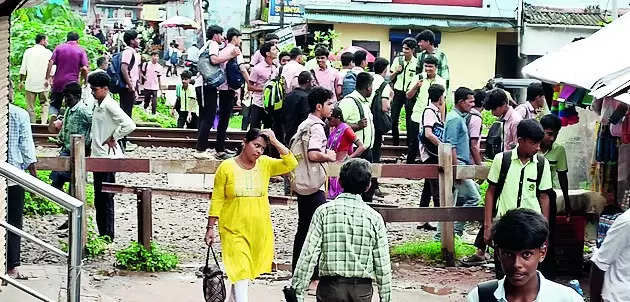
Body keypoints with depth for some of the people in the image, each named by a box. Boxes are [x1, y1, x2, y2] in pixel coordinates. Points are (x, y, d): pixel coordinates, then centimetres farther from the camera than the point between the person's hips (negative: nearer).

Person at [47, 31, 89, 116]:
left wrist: (47, 78, -1)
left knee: (54, 105, 11)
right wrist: (81, 80, 7)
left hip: (58, 82, 1)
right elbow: (85, 69, -9)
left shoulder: (59, 47, 5)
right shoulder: (81, 51, 1)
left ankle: (53, 115, -15)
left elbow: (50, 63, -4)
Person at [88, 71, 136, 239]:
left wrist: (113, 138, -15)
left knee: (105, 199, -4)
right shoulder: (97, 105, 13)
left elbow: (129, 125, -27)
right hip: (98, 156, 10)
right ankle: (102, 234, 21)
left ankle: (108, 236, 1)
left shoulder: (110, 106, -16)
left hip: (107, 157, -10)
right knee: (99, 200, 14)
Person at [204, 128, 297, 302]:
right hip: (234, 231, -4)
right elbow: (217, 200, -1)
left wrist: (275, 142, -12)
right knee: (240, 274, -13)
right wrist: (210, 227, -2)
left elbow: (291, 164, -7)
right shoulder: (227, 167, -4)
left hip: (260, 231, 4)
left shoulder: (265, 164, 4)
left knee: (249, 272, 13)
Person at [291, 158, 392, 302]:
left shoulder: (324, 211, -3)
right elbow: (382, 264, 1)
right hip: (362, 290, 1)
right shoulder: (374, 218, 0)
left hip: (330, 286, -1)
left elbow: (308, 255, -7)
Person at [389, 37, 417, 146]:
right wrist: (396, 71, -10)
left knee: (409, 119, 1)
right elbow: (391, 77, 9)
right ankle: (395, 140, 15)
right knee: (394, 118, 1)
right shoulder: (398, 60, 4)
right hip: (398, 92, 3)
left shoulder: (417, 63, -4)